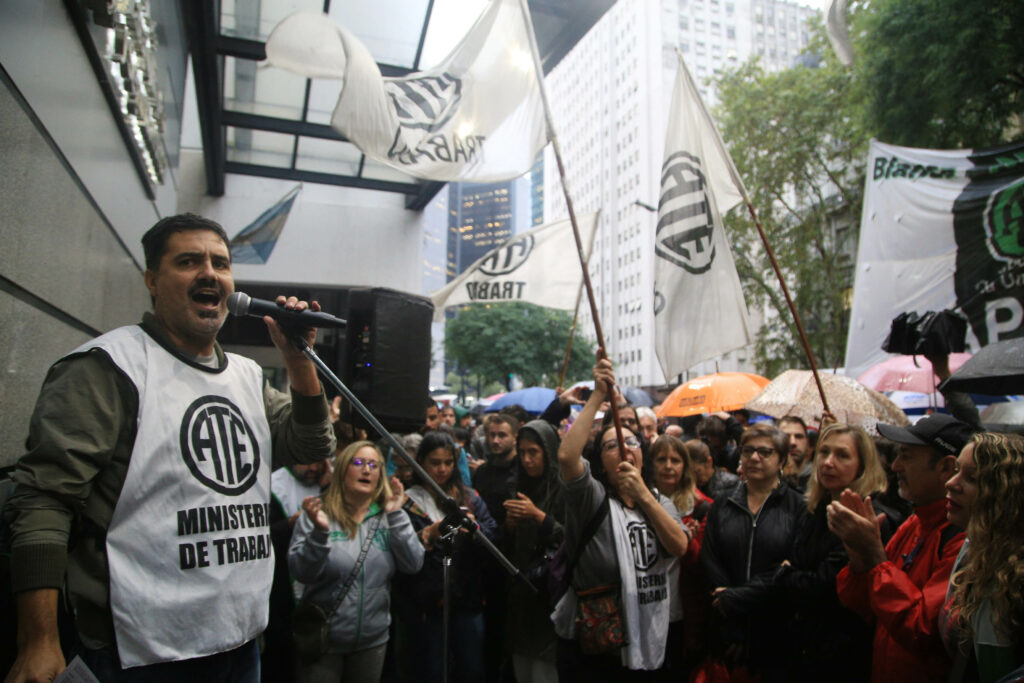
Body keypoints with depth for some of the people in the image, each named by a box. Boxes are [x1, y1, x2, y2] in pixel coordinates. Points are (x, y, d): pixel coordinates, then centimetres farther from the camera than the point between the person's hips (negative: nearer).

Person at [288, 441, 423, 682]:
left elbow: (414, 565, -10)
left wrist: (396, 515, -17)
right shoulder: (318, 512, -9)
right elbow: (300, 572, -14)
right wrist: (319, 532, -29)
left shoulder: (388, 517, -1)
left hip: (373, 639, 3)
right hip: (323, 641, -3)